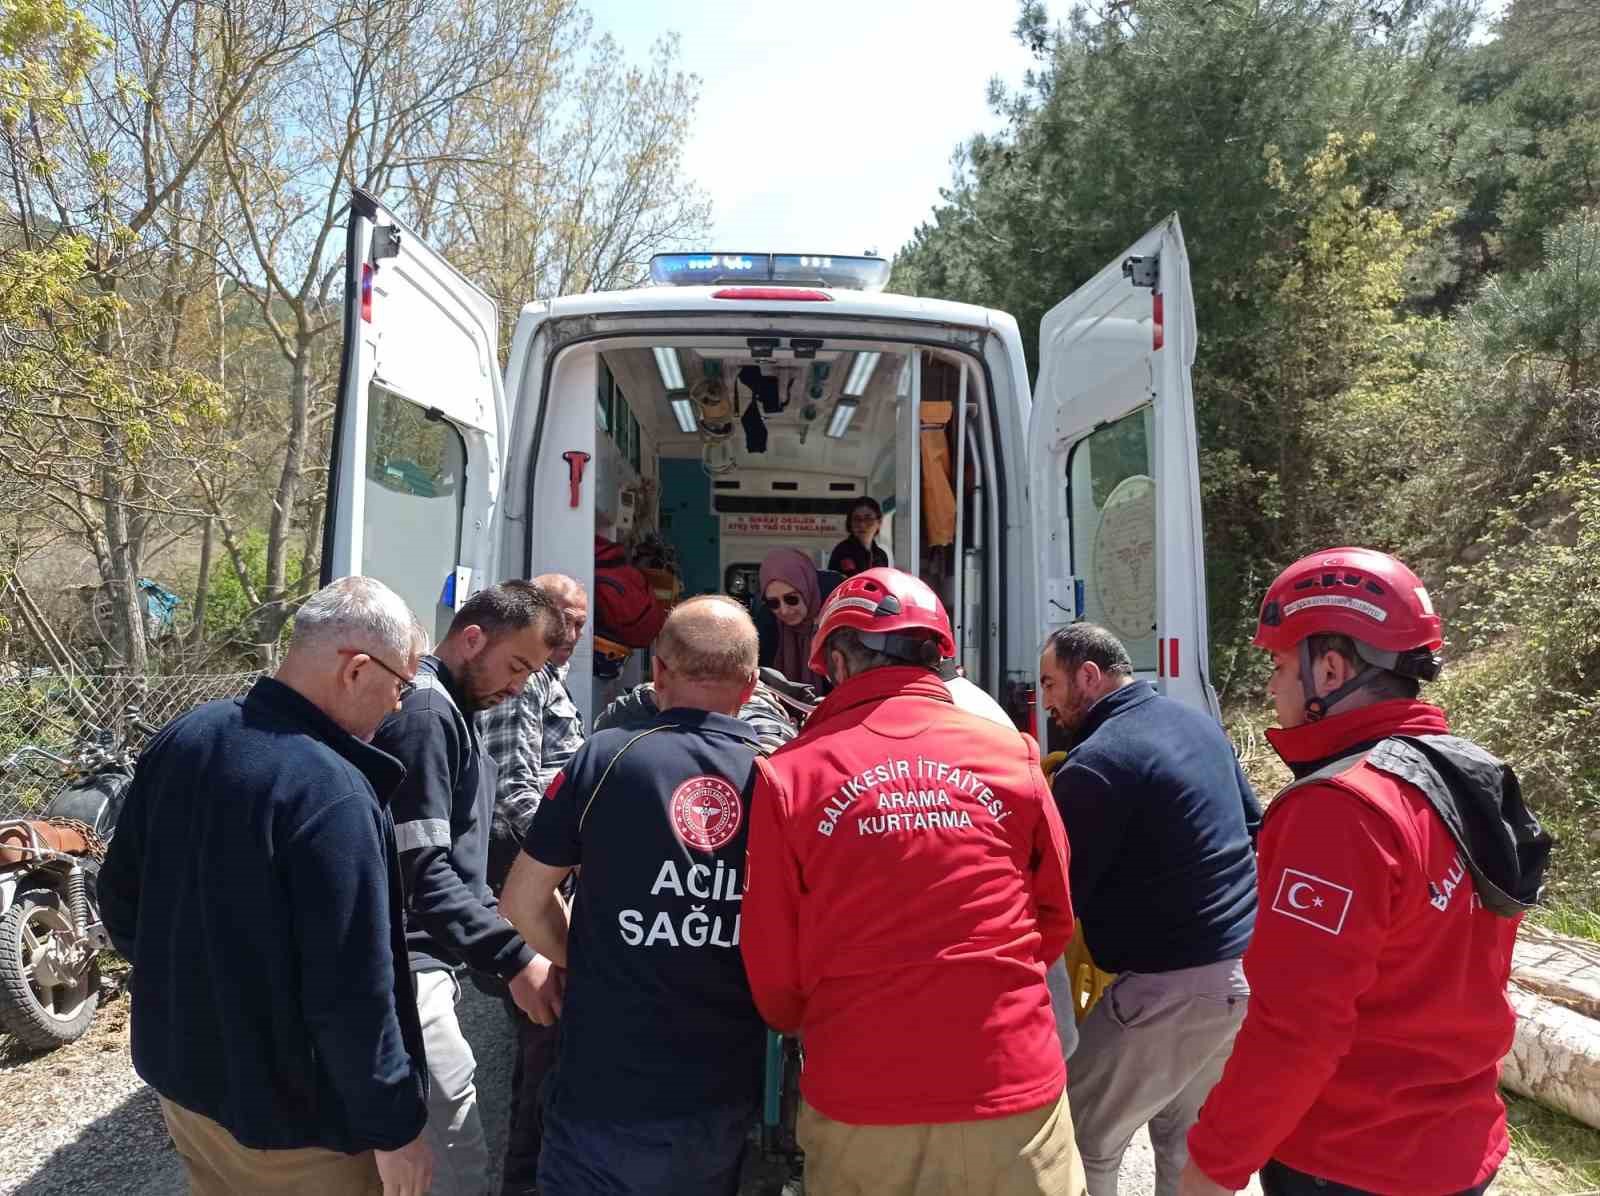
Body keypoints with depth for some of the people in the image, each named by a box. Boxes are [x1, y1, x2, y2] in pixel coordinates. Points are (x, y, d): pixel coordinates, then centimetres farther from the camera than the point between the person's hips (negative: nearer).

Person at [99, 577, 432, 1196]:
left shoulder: (183, 737, -4)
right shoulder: (331, 793, -30)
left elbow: (120, 896, 8)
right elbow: (352, 993, -28)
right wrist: (395, 1126, -15)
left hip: (182, 1075, 8)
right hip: (288, 1120, -7)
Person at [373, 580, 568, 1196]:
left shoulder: (451, 710, 14)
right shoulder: (424, 710, -16)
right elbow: (420, 868, -22)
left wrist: (502, 933, 13)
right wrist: (514, 958, -21)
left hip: (427, 962, 10)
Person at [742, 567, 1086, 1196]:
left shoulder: (787, 774, -10)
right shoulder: (1011, 754, -4)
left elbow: (771, 969, -4)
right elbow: (1056, 919, 7)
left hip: (860, 1103, -1)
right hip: (1014, 1092, 2)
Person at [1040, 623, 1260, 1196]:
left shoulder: (1096, 763, -18)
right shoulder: (1201, 723, 9)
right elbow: (1253, 827, 20)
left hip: (1174, 987, -9)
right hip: (1246, 964, 9)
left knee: (1079, 1142, 4)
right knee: (1188, 1139, 21)